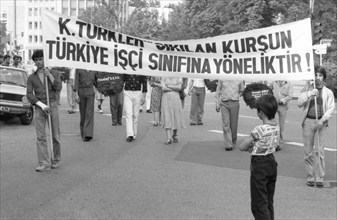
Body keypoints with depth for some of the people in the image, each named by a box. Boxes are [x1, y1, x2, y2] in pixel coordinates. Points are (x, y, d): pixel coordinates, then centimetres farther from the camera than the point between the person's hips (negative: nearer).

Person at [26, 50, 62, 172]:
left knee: (55, 136, 3)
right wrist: (43, 106, -16)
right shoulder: (31, 78, 7)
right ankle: (44, 164, -9)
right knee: (40, 137, -8)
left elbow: (58, 88, -9)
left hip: (52, 106, -1)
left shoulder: (53, 73, 5)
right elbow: (29, 95, -3)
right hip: (39, 108, 1)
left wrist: (49, 75, -16)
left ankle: (55, 160, 21)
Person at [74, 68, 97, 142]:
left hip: (90, 92, 0)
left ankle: (88, 134, -13)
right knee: (82, 113, 7)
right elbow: (76, 81, -2)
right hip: (81, 91, 0)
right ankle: (83, 133, 20)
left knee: (89, 113, -9)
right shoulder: (78, 69, 1)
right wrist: (76, 94, -8)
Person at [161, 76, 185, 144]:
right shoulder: (163, 77, 4)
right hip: (166, 99, 0)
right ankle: (169, 139, -11)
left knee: (176, 117, 5)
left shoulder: (179, 78, 3)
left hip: (175, 99, 0)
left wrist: (168, 86, -9)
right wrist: (174, 89, -7)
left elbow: (179, 87, -13)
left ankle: (174, 135, 29)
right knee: (167, 118, -9)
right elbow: (163, 88, -9)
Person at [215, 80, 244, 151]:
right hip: (224, 103, -1)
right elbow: (217, 92, 9)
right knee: (226, 124, -8)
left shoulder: (239, 80, 4)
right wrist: (217, 104, 6)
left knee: (233, 124, 6)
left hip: (234, 103, 1)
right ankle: (228, 145, -8)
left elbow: (241, 91, 20)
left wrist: (236, 96, 9)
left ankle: (233, 143, 24)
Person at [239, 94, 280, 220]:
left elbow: (242, 147, -16)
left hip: (259, 165, -8)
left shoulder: (259, 130, -23)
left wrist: (250, 147, 3)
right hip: (272, 163, 8)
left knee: (259, 204, 0)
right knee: (269, 202, 18)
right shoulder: (276, 127, 0)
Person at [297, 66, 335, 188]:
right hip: (308, 121, 1)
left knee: (320, 151, -4)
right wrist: (309, 95, -15)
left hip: (321, 123, 0)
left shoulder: (328, 92, 7)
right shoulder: (307, 89, 7)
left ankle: (319, 178, 2)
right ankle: (310, 177, 11)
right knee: (308, 152, 3)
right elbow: (299, 103, -1)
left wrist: (323, 119, -13)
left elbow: (331, 108, 1)